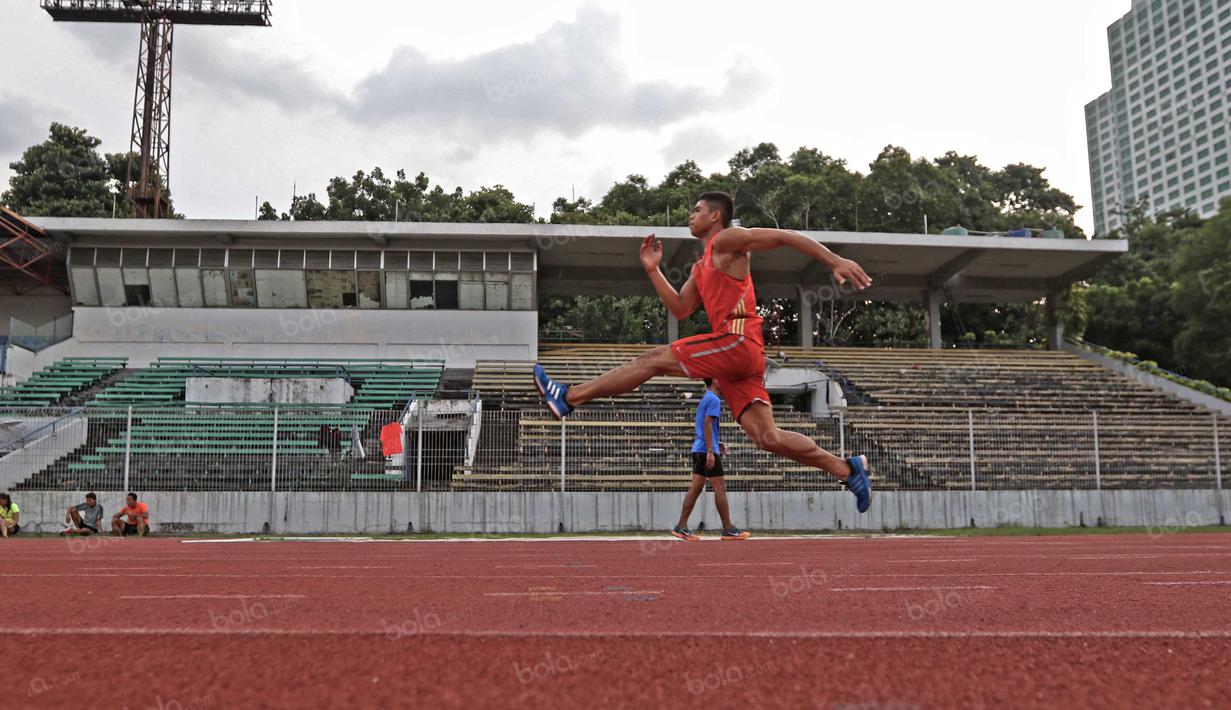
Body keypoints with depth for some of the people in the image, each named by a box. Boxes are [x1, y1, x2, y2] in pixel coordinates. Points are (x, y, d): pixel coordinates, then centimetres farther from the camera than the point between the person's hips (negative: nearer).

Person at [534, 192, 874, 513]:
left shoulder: (728, 240, 3)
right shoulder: (701, 268, 29)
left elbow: (786, 236, -3)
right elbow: (681, 310, 25)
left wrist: (836, 261, -12)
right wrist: (653, 271, 20)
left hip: (738, 343, -9)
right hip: (735, 353, 9)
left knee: (654, 358, -7)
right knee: (768, 437, 3)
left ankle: (569, 397, -2)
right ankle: (849, 468, 7)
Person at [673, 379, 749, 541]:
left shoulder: (705, 399, 20)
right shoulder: (714, 399, -10)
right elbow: (707, 424, -19)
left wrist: (717, 443, 20)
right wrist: (710, 452, -22)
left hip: (698, 449, 10)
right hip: (707, 450, -10)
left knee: (696, 488, 7)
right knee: (720, 488, -5)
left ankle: (682, 527, 5)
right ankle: (728, 529, -2)